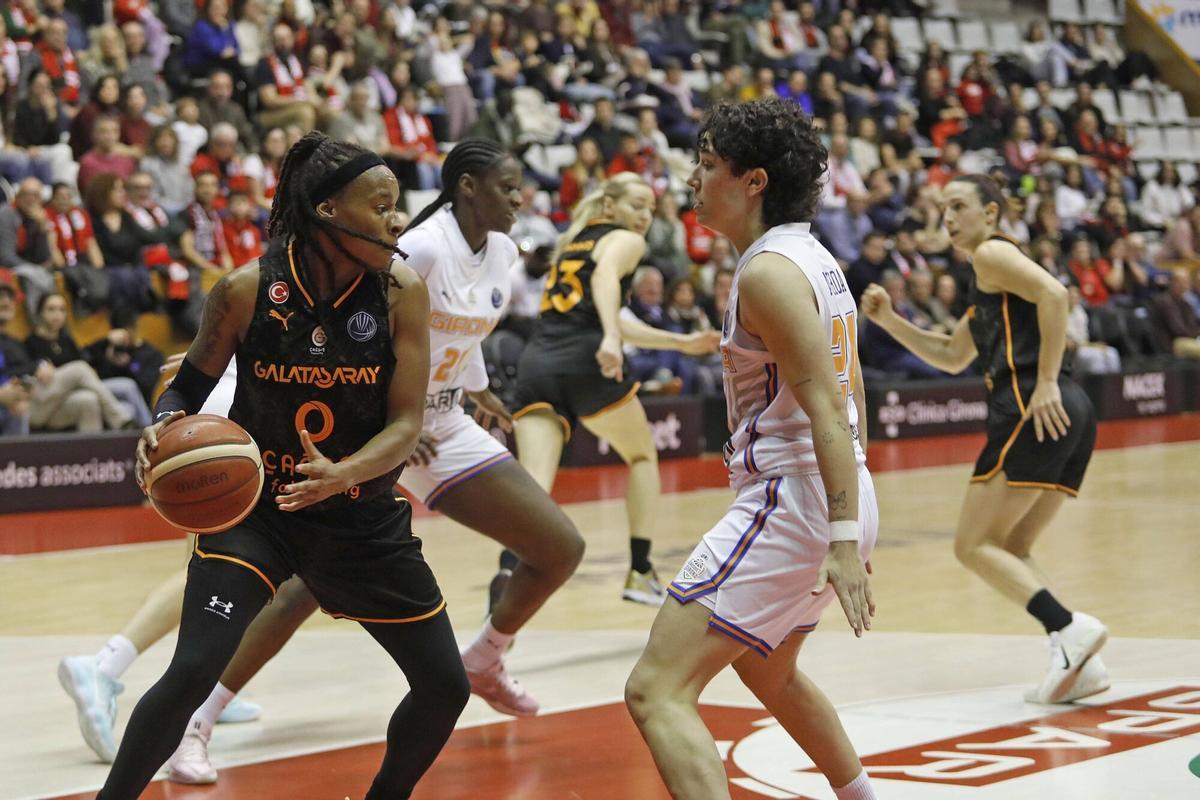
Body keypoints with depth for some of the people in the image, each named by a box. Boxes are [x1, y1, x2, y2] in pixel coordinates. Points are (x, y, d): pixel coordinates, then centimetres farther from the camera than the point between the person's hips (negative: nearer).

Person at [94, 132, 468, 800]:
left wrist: (342, 475, -33)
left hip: (363, 517, 3)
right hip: (256, 506, -3)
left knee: (446, 687, 6)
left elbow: (407, 423, -14)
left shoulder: (402, 293, -12)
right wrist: (166, 426, -22)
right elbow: (194, 381, 0)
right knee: (193, 672, -21)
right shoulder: (248, 290, -15)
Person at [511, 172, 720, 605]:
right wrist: (611, 338, -33)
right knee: (643, 456, 21)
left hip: (536, 363, 5)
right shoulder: (626, 241, 8)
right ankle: (640, 573, 18)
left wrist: (681, 342, 45)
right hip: (583, 359, -5)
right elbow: (606, 277, -17)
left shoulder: (573, 243, 33)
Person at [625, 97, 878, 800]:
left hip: (789, 498, -10)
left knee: (657, 692, -14)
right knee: (766, 668, 34)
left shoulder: (768, 271, -15)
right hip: (839, 497, 10)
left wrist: (843, 540, -27)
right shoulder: (816, 258, 14)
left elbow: (827, 406, -23)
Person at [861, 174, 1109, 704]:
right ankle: (1078, 660, 1)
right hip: (1068, 418, 10)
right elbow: (951, 357, 37)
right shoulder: (986, 284, 30)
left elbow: (1053, 294, -17)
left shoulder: (992, 253, 1)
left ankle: (1071, 629, -21)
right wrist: (889, 321, 28)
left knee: (974, 546, -5)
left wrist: (1046, 381, -20)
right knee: (1009, 550, 15)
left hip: (1034, 411, -10)